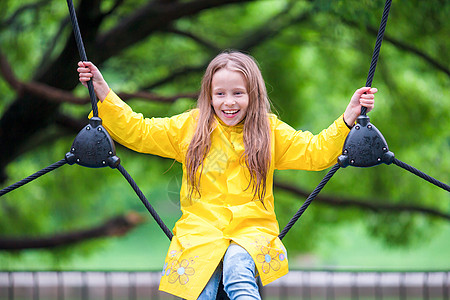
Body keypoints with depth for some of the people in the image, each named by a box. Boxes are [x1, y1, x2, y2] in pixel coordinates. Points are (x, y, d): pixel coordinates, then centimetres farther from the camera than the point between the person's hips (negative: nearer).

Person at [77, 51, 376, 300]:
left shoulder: (270, 130, 11)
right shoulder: (190, 126, 11)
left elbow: (316, 152, 9)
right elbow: (136, 131, 12)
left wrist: (348, 120, -4)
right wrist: (103, 92, 3)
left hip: (253, 230, 0)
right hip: (200, 230, 1)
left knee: (237, 267, -34)